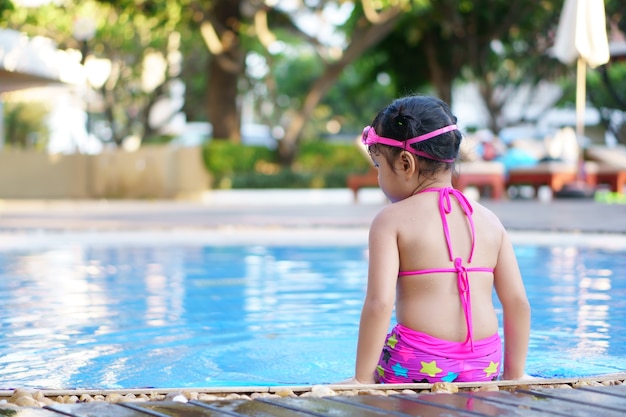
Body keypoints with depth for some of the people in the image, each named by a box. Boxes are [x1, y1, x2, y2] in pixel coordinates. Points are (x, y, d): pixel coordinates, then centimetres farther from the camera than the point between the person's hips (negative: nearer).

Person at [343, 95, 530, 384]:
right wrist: (514, 376, 19)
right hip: (485, 363, 5)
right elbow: (518, 303, 10)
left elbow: (379, 303, -12)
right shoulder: (489, 221, 12)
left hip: (416, 361, -4)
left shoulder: (392, 219, -1)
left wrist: (362, 378, -7)